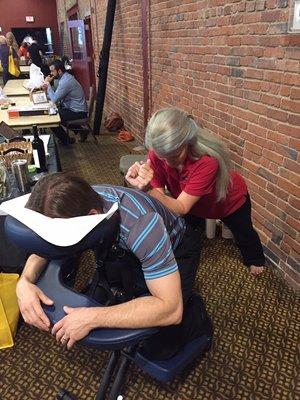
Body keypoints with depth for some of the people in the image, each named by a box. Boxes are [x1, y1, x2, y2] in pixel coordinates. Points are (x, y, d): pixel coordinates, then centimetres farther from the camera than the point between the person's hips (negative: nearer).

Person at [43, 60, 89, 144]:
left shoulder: (65, 81, -24)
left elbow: (54, 99, -21)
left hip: (77, 113, -10)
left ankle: (67, 141, 10)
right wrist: (47, 89, -4)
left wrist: (47, 84, -12)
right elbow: (56, 95, 14)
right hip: (74, 108, 10)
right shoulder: (64, 77, 8)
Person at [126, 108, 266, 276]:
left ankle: (255, 259, 58)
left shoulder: (207, 161, -47)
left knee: (243, 234, 25)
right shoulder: (158, 154, -33)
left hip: (230, 200, -2)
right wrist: (144, 187, -56)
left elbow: (182, 207, -44)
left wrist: (149, 189, -60)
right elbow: (159, 198, -34)